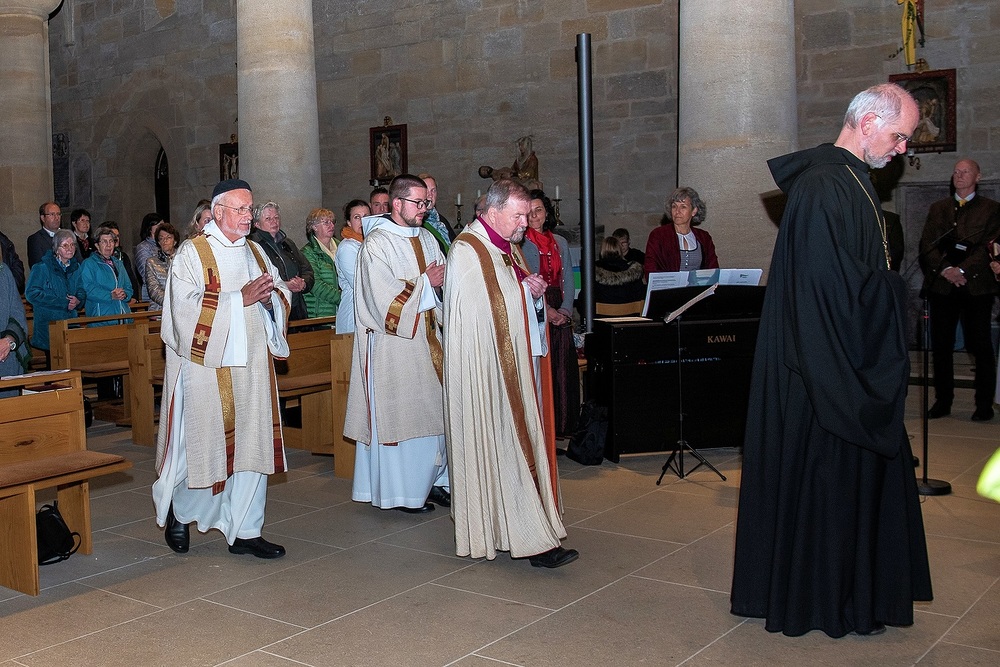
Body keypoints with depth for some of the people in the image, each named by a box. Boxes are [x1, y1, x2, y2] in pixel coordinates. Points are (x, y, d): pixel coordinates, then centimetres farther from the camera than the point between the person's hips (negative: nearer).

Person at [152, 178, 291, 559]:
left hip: (252, 367, 6)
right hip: (208, 367, -5)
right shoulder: (191, 254, -4)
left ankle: (245, 532, 12)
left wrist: (270, 298, -9)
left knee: (252, 445, 4)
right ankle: (177, 511, 29)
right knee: (202, 445, 2)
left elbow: (282, 298, 14)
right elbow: (187, 308, -16)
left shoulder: (255, 252, 14)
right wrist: (240, 298, -19)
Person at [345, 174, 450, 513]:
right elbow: (385, 300, -18)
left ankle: (433, 480, 19)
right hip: (393, 343, -7)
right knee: (399, 415, -1)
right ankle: (400, 492, 9)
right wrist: (425, 283, -10)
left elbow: (444, 283, 12)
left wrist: (441, 282, -10)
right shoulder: (377, 243, -10)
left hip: (428, 339, 7)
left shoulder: (426, 238, 12)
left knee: (434, 409, 8)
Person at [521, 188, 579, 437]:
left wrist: (565, 309, -2)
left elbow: (568, 280, 13)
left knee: (563, 369, 3)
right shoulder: (519, 244, 1)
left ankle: (562, 425, 11)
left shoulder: (560, 242, 16)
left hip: (560, 313, 5)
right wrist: (545, 309, -11)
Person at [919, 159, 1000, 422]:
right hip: (941, 285, 3)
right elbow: (927, 245, 6)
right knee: (941, 346, 4)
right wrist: (945, 269, -10)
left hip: (976, 285, -3)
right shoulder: (938, 208, 16)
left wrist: (961, 269, -15)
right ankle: (943, 401, 13)